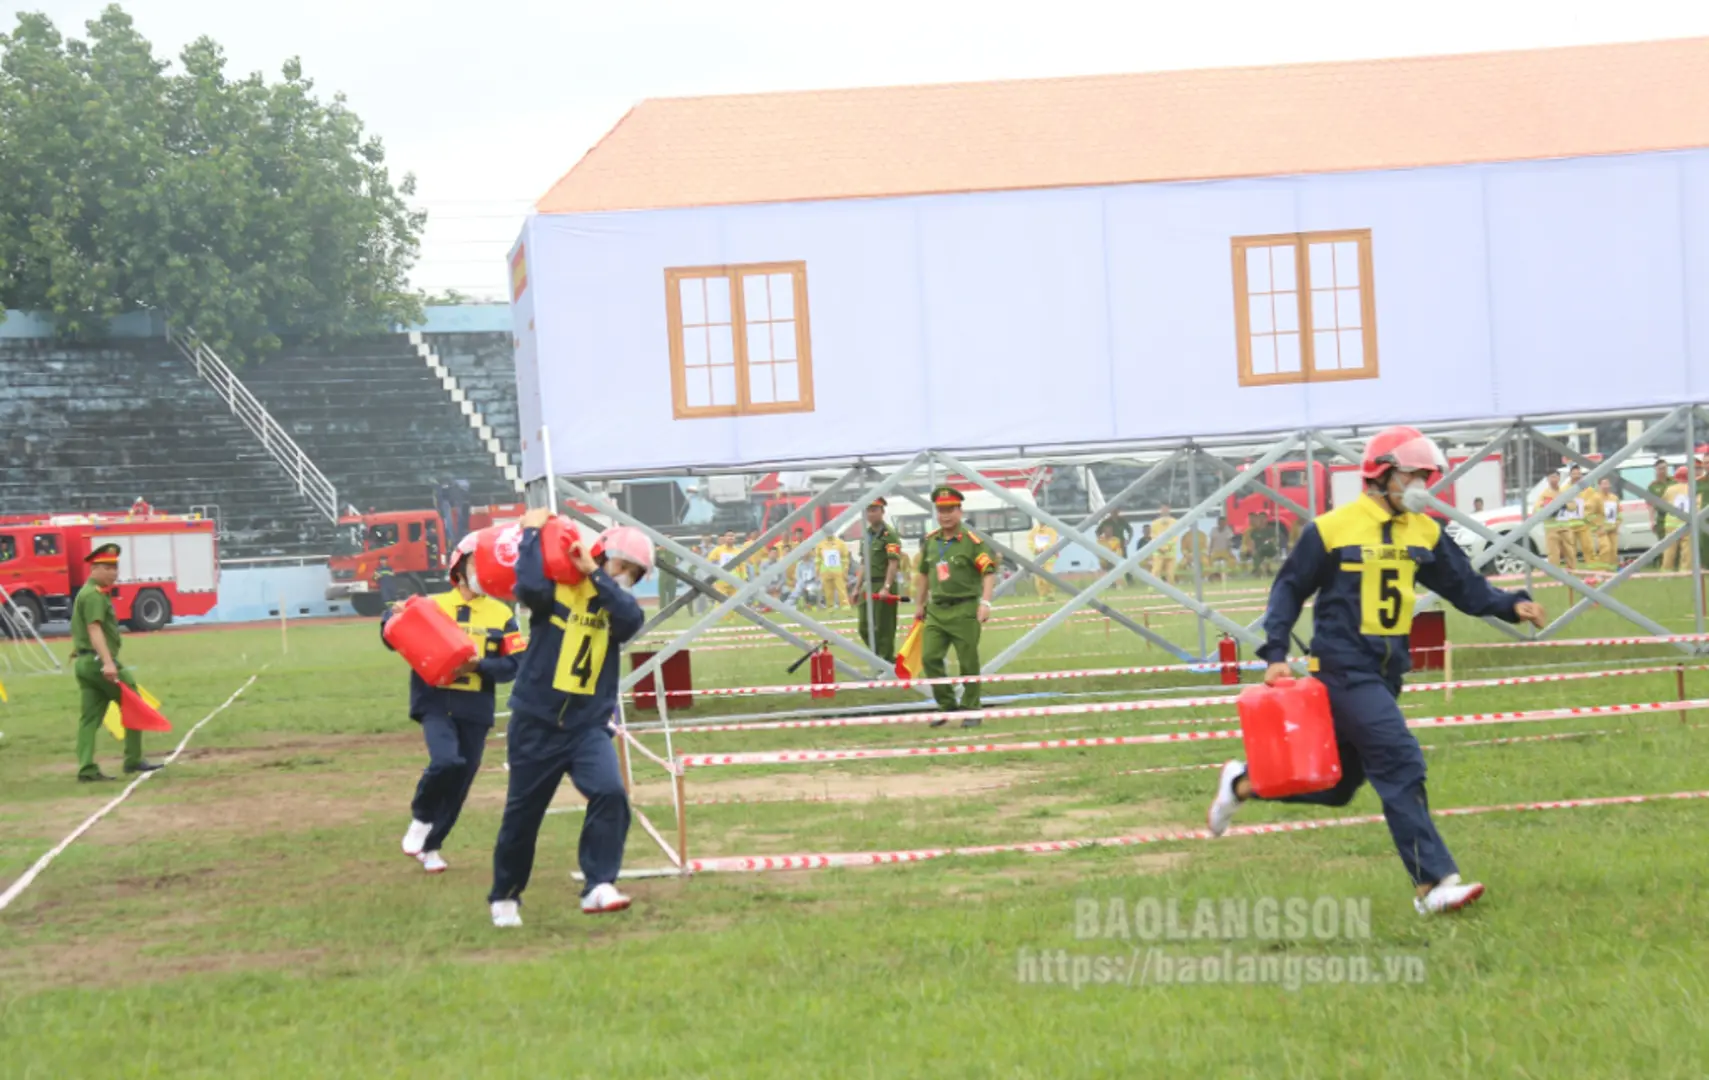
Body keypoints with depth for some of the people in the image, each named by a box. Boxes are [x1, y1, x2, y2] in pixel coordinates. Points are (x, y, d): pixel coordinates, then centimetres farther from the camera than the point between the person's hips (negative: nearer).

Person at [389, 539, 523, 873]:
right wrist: (395, 617, -18)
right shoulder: (432, 605, 4)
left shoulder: (501, 615, 5)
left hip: (475, 708, 2)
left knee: (461, 782, 6)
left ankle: (431, 846, 26)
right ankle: (421, 818, 3)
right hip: (435, 701, -2)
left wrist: (477, 665, -17)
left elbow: (513, 665, -2)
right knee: (446, 761, -25)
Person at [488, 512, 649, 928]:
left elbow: (632, 618, -18)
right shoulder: (558, 589, -6)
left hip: (589, 726, 3)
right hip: (536, 723, -3)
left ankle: (598, 886, -20)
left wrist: (594, 575, -17)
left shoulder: (616, 605, 6)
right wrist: (532, 534, -17)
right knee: (522, 812, 8)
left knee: (610, 793, -22)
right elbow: (530, 586, -28)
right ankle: (504, 896, 27)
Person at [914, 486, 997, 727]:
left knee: (968, 663, 0)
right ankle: (947, 707, 10)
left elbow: (989, 572, -13)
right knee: (929, 658, -3)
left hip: (964, 610, -5)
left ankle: (971, 711, 13)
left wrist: (985, 603, -23)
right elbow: (923, 574, 22)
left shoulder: (971, 541, -8)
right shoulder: (930, 541, 10)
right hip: (936, 610, 5)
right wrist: (919, 604, 22)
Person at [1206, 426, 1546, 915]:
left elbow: (1464, 585, 9)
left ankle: (1243, 784, 35)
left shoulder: (1424, 533, 8)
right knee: (1401, 765, -17)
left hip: (1387, 673, 7)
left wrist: (1511, 606, -8)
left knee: (1337, 785, 14)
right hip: (1344, 668, -7)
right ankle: (1432, 883, -16)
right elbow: (1290, 589, -2)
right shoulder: (1332, 529, -8)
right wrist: (1276, 653, -8)